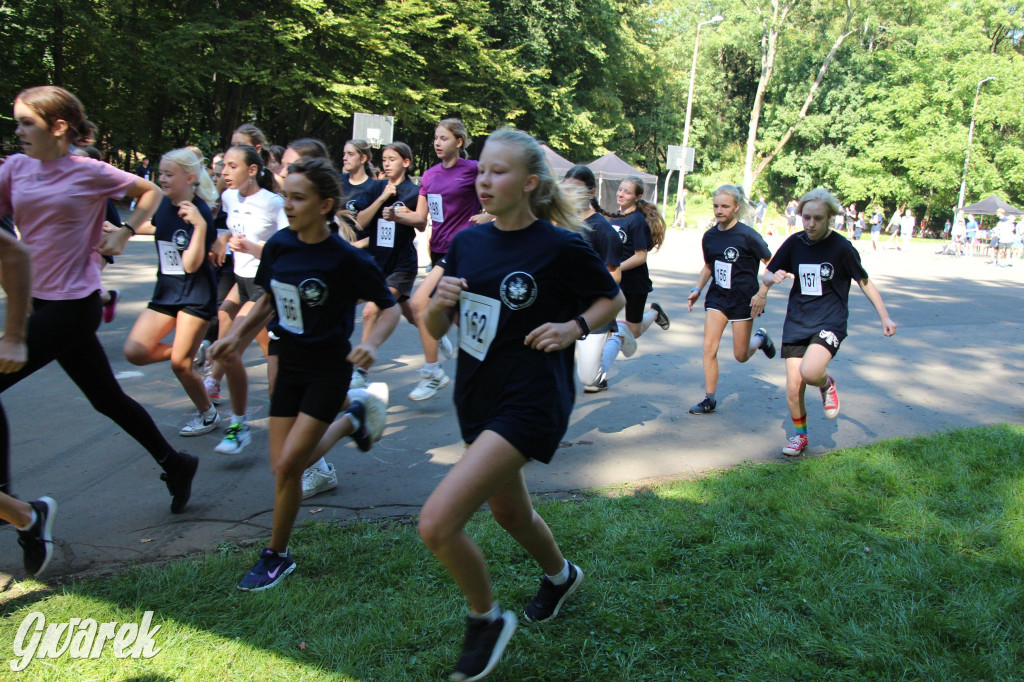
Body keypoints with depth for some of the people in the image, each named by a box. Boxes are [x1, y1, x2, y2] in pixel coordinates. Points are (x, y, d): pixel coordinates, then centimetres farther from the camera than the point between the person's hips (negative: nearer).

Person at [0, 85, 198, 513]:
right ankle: (175, 465, 28)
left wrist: (124, 233, -3)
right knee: (107, 399, 13)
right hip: (37, 300, 6)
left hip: (73, 304, -6)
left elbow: (151, 192, 6)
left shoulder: (89, 173, -6)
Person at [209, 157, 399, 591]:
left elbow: (389, 307, -10)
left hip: (329, 367, -6)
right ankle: (352, 417, 35)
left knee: (289, 463, -10)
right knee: (281, 463, 9)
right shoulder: (278, 246, -3)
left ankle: (277, 556, 13)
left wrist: (372, 344, -28)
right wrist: (236, 336, 0)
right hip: (289, 361, 6)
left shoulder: (347, 259, -19)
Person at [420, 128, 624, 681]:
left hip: (530, 402, -7)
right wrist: (440, 301, -14)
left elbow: (613, 299, 2)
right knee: (509, 513, 26)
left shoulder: (560, 247, -13)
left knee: (437, 524, -17)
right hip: (477, 397, 7)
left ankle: (486, 620, 14)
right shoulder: (467, 242, 3)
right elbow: (436, 329, 7)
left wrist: (575, 327, -16)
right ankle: (560, 575, 59)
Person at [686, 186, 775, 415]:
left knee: (740, 355, 5)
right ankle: (710, 399, 2)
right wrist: (697, 289, 5)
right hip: (717, 297, 4)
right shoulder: (709, 236, 0)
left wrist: (762, 294, -15)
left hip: (743, 300, -4)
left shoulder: (747, 235, -16)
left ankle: (761, 338, 38)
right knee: (709, 347, -7)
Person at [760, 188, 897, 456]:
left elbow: (864, 281, 4)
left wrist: (884, 316, 0)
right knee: (793, 388, 1)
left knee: (809, 371, -29)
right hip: (796, 323, 4)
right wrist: (774, 277, -16)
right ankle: (800, 435, 27)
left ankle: (826, 384, 8)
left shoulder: (841, 247, -7)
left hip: (830, 323, -3)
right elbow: (766, 277, 9)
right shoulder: (794, 243, 2)